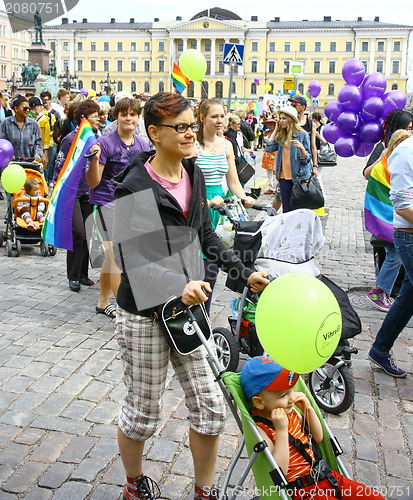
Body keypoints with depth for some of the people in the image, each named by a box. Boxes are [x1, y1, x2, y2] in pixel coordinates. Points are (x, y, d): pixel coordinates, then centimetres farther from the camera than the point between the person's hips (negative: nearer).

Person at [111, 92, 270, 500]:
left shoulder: (193, 175, 6)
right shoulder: (135, 187, -15)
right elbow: (131, 257, -22)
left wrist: (244, 274, 12)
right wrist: (177, 286, -38)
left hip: (189, 307, 6)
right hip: (145, 314, -6)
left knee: (210, 408, 8)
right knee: (143, 413, 11)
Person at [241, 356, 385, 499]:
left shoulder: (290, 411, 4)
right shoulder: (260, 429, -19)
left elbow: (318, 437, 15)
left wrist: (308, 409, -1)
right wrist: (281, 430, -30)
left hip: (325, 475, 8)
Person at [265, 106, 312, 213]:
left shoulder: (302, 134, -5)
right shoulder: (281, 135, 12)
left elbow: (306, 158, -8)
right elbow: (269, 148, -2)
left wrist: (301, 147, -29)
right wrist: (276, 130, 5)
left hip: (299, 176, -5)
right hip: (284, 177, 5)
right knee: (286, 209, 7)